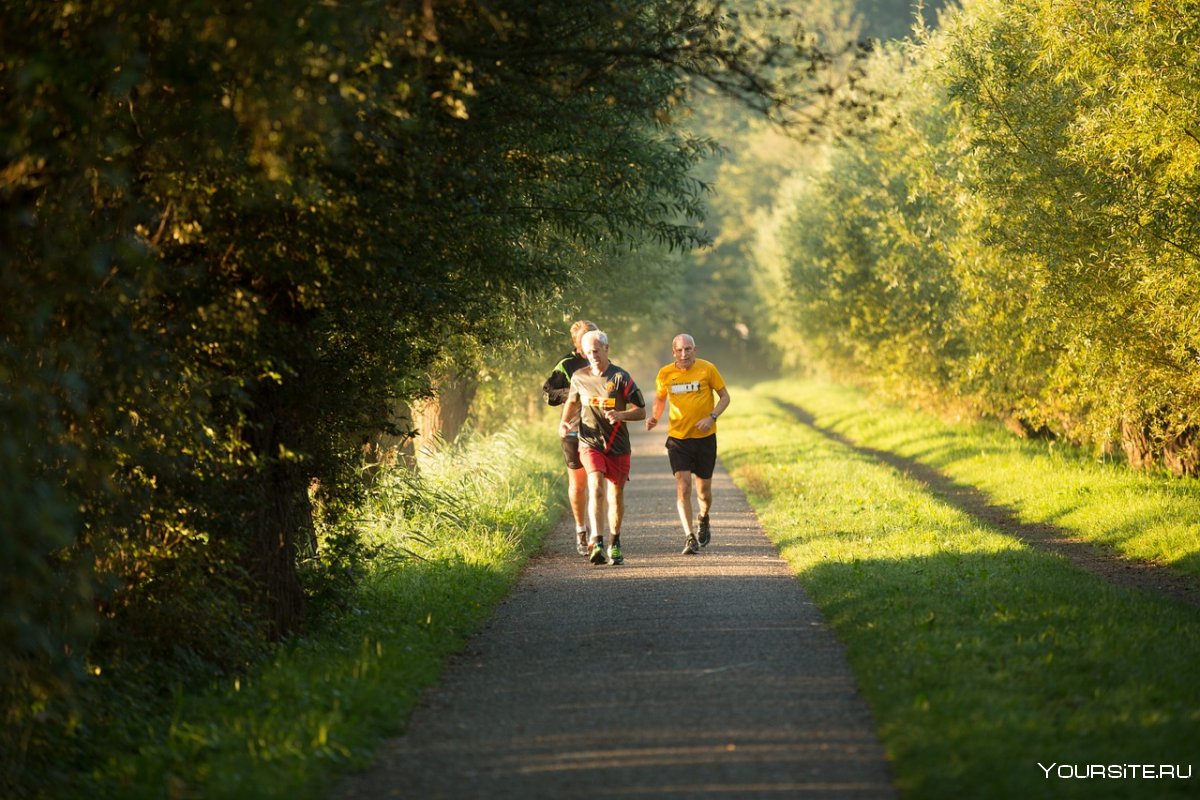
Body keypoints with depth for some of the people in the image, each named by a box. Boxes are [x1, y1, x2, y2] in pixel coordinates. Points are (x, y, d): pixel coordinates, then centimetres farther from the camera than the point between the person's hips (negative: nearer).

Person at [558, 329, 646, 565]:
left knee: (616, 495, 11)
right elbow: (572, 401, 24)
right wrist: (564, 421, 6)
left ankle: (615, 543, 31)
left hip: (618, 446, 0)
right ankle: (597, 544, -30)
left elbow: (641, 411, -3)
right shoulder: (579, 377, 2)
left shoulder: (621, 377, -6)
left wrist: (621, 415, -21)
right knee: (596, 488, -21)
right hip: (590, 444, 0)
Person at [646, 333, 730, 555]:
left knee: (704, 491, 10)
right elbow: (660, 399, 16)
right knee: (683, 488, -13)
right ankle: (690, 538, -13)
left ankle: (704, 520, 42)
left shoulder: (707, 369, -5)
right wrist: (654, 417, -4)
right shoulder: (665, 374, -1)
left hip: (705, 437, 0)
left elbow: (724, 397, 2)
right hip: (678, 438, 0)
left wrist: (712, 417, -15)